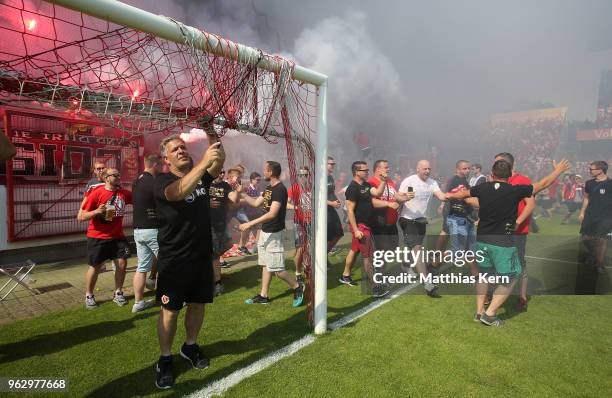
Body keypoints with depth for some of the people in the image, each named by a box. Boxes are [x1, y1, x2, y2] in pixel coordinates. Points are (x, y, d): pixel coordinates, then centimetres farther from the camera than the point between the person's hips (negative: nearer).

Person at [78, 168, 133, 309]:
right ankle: (89, 296, 27)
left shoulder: (124, 193, -2)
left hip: (117, 236, 4)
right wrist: (97, 211, -29)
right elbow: (81, 216, -12)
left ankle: (118, 293, 22)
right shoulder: (96, 193, -14)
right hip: (97, 237, -4)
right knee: (95, 266, 7)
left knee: (122, 263, 3)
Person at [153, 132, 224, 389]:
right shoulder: (163, 181, -10)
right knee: (170, 310, 5)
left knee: (198, 304, 15)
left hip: (202, 255, 5)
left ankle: (190, 346, 36)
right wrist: (203, 161, -42)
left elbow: (220, 159, -7)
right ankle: (165, 359, 23)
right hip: (174, 260, -5)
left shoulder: (202, 176, 7)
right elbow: (180, 191, -32)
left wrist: (210, 135, -20)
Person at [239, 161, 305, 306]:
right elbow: (255, 203, 16)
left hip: (274, 234, -10)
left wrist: (250, 224, -27)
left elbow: (272, 214, -27)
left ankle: (298, 287, 14)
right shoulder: (269, 188, 10)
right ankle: (263, 296, 23)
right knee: (266, 265, 14)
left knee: (276, 268, -5)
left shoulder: (280, 190, -20)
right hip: (265, 232, 10)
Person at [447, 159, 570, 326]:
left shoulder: (482, 188, -1)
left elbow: (464, 193, 18)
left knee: (484, 273, 20)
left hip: (482, 240, 4)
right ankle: (489, 314, 6)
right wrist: (558, 170, 23)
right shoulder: (515, 191, -9)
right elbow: (543, 184, 5)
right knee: (510, 279, 11)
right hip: (503, 242, -4)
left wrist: (450, 195, 39)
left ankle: (479, 312, 24)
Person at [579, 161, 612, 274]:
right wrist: (582, 212, 12)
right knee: (586, 238, 7)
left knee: (601, 239, -5)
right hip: (590, 215, 5)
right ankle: (594, 256, 34)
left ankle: (600, 264, 11)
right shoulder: (589, 183, 5)